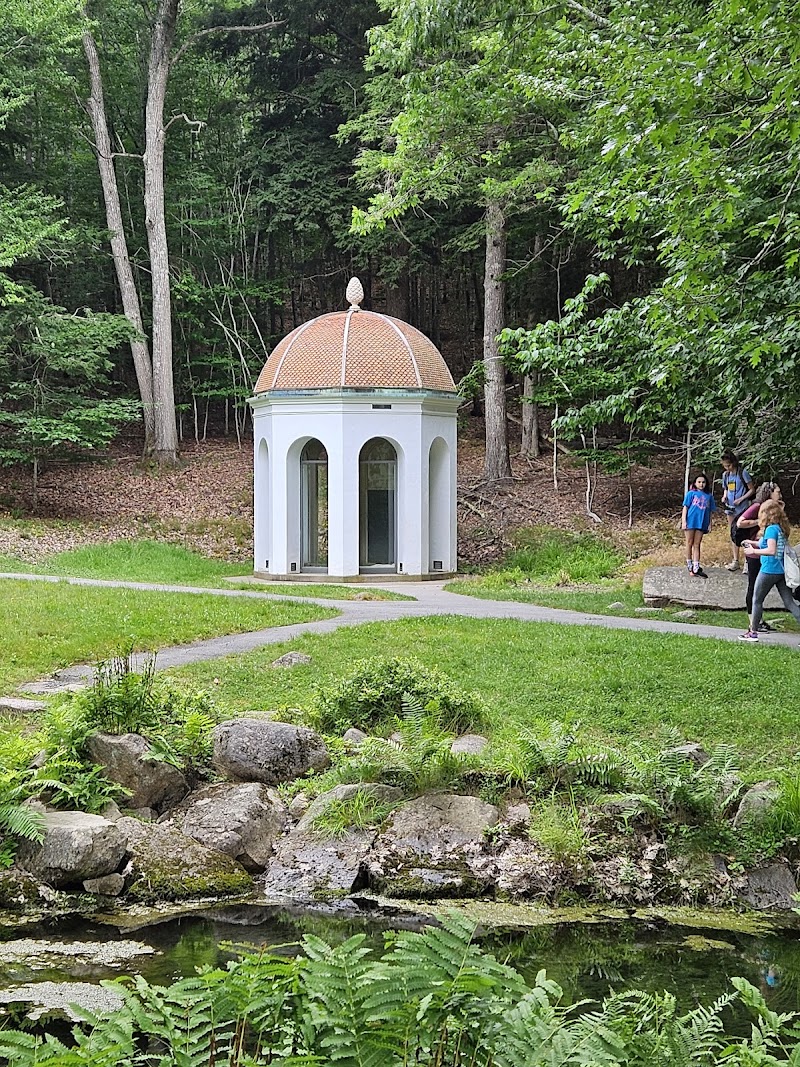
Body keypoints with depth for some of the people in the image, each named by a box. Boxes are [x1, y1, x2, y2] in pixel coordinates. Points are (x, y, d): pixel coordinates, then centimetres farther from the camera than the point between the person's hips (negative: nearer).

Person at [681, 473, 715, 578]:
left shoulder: (708, 496, 10)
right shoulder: (691, 494, 0)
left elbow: (709, 511, 13)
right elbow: (685, 507, -2)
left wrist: (709, 525, 11)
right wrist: (683, 521, -9)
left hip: (701, 523, 3)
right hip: (691, 521, -3)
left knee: (697, 545, 3)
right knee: (690, 543, 7)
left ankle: (696, 568, -1)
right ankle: (689, 564, 20)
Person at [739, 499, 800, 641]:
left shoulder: (771, 529, -15)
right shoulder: (781, 528, 10)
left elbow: (771, 550, -24)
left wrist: (754, 551, -14)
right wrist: (753, 543, 25)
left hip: (769, 570, -8)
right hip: (782, 570, 8)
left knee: (757, 600, 9)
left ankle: (753, 632, 16)